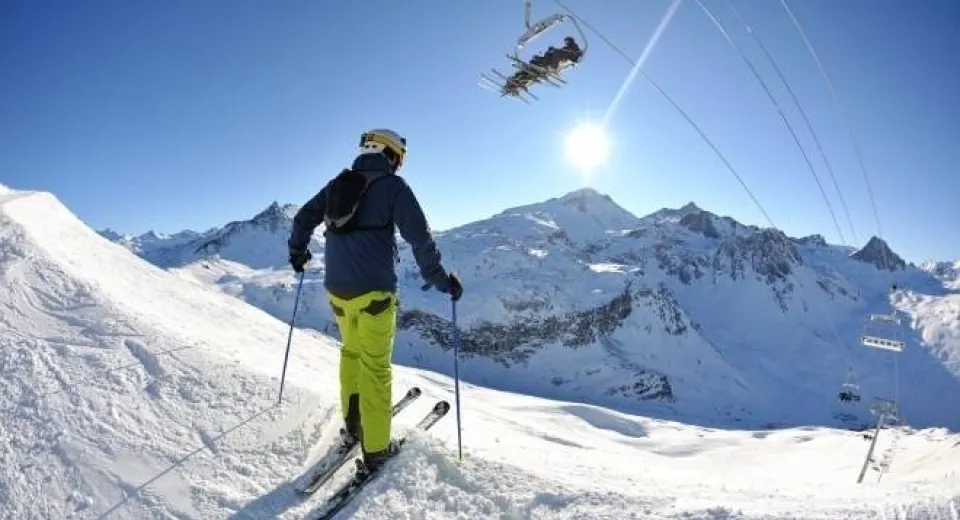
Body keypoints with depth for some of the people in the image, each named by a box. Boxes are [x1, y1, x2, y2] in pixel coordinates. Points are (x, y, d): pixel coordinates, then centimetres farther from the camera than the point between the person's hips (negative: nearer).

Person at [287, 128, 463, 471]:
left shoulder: (337, 185, 13)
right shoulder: (393, 186, -5)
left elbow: (303, 218, 21)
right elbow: (419, 237, -12)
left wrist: (297, 251, 38)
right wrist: (440, 279, -4)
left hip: (336, 289, 6)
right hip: (373, 291, -6)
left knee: (350, 353, 22)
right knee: (375, 367, 2)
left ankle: (352, 427, 29)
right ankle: (375, 449, 9)